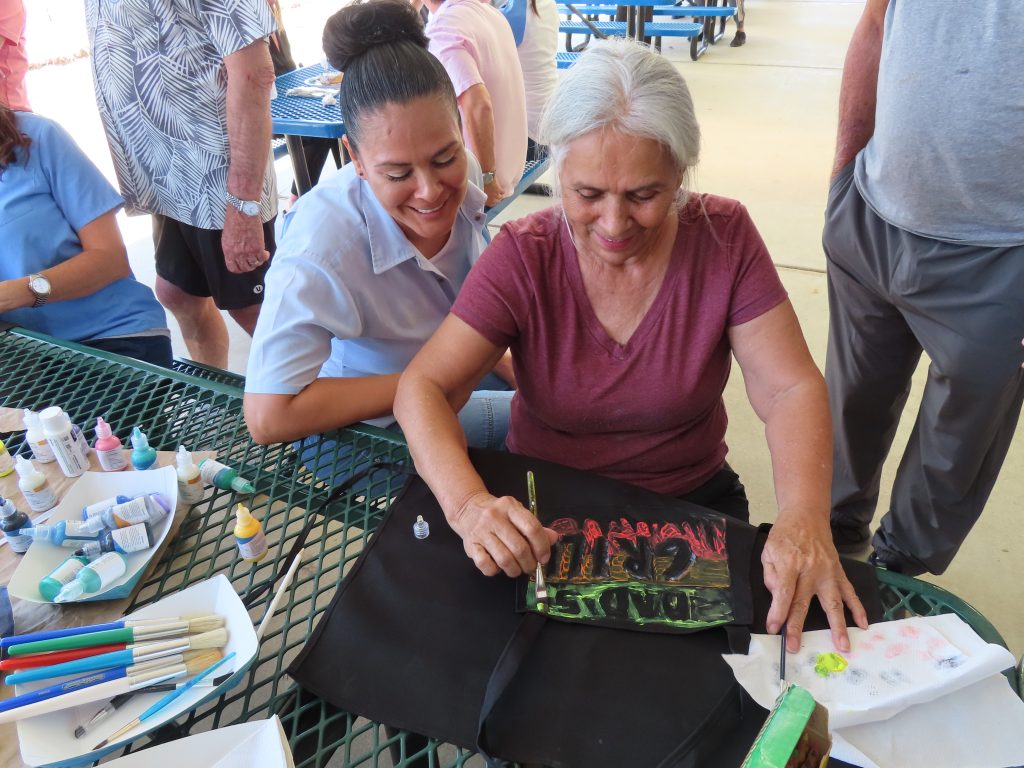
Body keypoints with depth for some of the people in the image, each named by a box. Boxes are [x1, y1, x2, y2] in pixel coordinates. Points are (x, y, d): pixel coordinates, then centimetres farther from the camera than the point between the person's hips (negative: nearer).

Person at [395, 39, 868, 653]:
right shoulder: (523, 257, -13)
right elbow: (424, 387, -18)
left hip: (693, 502, 1)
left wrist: (805, 518, -31)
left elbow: (792, 389, -12)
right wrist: (468, 502, -37)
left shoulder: (724, 238, -10)